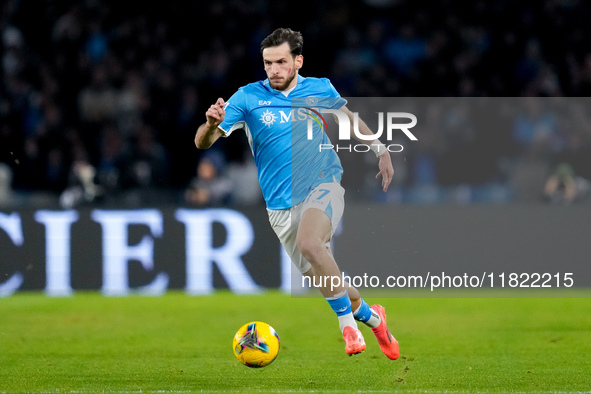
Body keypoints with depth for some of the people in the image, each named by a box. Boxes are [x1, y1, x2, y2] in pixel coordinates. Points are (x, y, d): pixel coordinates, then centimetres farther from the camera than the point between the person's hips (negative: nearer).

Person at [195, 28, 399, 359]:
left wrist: (380, 149, 25)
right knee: (320, 276, 2)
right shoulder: (248, 97, -2)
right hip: (282, 204, 2)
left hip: (323, 185, -2)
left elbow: (348, 118, 26)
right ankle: (370, 316, 30)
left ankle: (348, 323, -21)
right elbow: (202, 143, -8)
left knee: (308, 242, -32)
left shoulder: (320, 89, 4)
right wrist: (211, 124, -30)